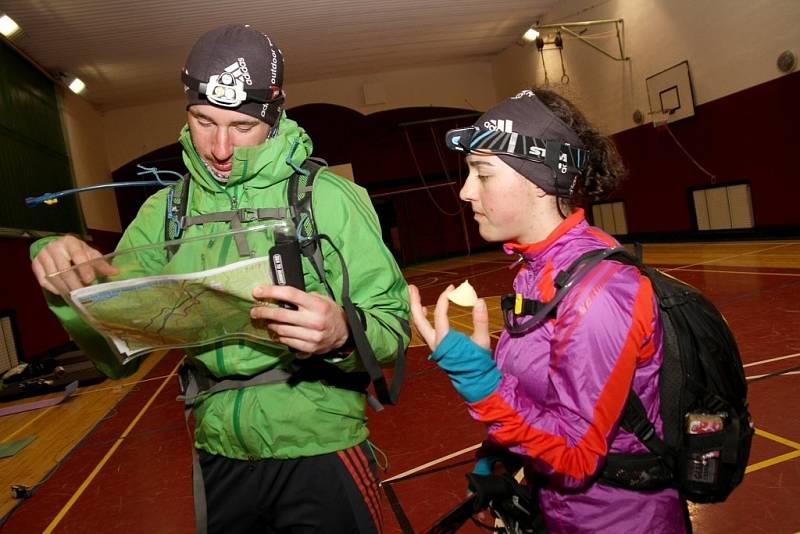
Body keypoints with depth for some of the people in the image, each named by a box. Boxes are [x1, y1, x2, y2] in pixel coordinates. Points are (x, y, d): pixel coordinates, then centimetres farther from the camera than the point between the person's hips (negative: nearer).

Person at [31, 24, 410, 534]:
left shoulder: (329, 195, -11)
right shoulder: (165, 210, 1)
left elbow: (394, 327, -12)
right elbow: (118, 354, 2)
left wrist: (343, 334, -34)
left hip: (320, 453, -3)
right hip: (219, 455, 4)